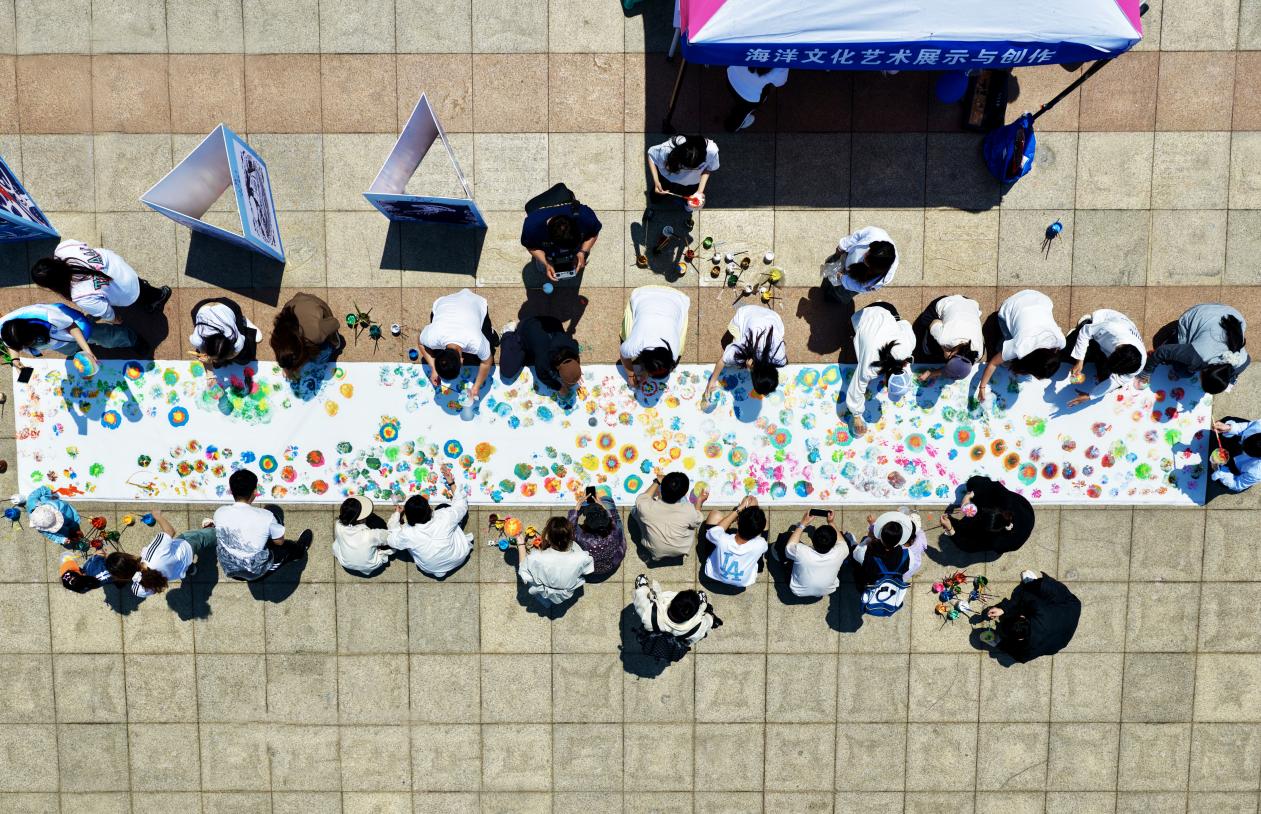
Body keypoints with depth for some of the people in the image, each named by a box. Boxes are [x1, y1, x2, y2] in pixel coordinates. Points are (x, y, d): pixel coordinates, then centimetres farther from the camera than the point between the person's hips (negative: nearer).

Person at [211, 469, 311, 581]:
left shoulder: (219, 513, -16)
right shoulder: (265, 516, -26)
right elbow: (279, 541, -7)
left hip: (229, 570, 4)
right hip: (256, 572, -4)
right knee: (288, 546, 25)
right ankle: (300, 550, 58)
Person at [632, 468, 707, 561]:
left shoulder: (647, 507, -31)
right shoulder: (689, 510, -31)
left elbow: (641, 498, -4)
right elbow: (697, 522, -6)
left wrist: (657, 482, 5)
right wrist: (699, 502, 8)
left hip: (656, 553, 0)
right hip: (681, 551, 0)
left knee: (637, 509, 10)